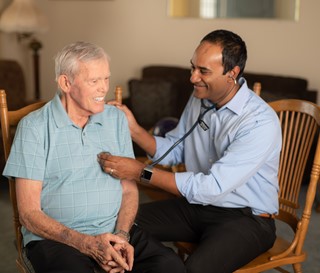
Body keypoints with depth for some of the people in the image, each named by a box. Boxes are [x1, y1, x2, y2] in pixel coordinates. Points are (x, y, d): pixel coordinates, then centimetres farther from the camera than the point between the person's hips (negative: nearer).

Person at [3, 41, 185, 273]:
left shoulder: (116, 119, 9)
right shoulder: (35, 128, -4)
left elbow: (129, 189, 10)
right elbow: (29, 213, -6)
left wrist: (122, 236, -8)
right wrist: (87, 244, -17)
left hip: (115, 230, 3)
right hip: (57, 236, -3)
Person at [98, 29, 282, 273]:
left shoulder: (260, 122, -24)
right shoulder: (200, 98, 0)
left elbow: (213, 187, -29)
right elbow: (174, 150, 8)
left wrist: (142, 172, -27)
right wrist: (133, 129, -10)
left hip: (245, 217, -6)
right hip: (197, 204, 7)